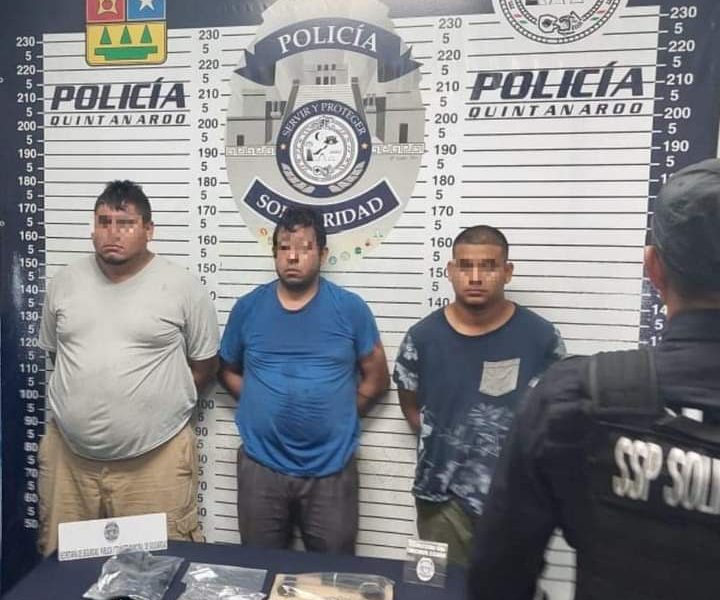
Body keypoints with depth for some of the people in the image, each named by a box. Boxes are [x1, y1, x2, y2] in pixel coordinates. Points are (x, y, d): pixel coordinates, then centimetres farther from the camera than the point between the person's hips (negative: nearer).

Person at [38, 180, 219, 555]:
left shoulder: (182, 287, -8)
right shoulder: (64, 282, 4)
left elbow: (205, 364, 0)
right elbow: (54, 352, 18)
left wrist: (160, 407, -1)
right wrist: (86, 394, 10)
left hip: (154, 458, -3)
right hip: (70, 453, 4)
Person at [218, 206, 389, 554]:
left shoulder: (350, 309, -6)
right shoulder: (247, 308, 0)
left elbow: (376, 378, 1)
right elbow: (227, 371, 11)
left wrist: (338, 417, -3)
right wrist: (262, 406, -1)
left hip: (331, 468, -1)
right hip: (261, 465, 2)